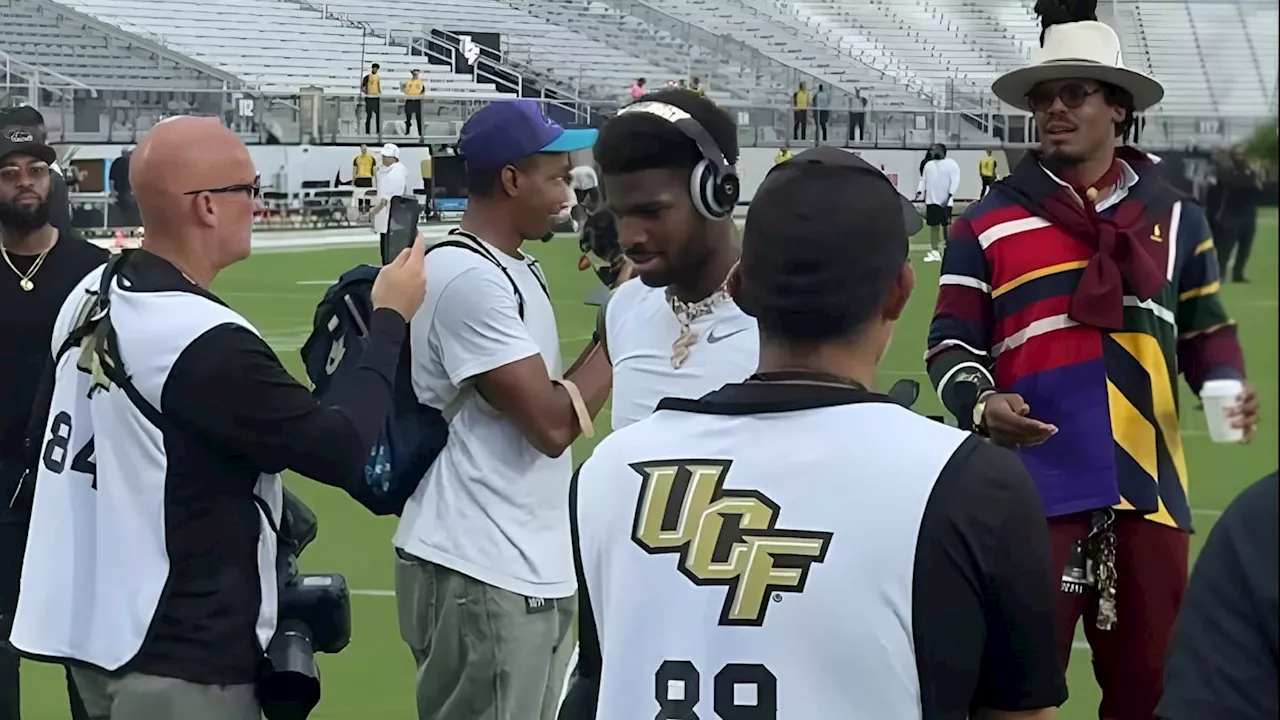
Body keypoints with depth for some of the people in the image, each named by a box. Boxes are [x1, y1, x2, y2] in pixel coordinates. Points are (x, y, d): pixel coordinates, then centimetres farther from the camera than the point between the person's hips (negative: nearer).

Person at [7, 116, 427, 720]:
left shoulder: (91, 296, 4)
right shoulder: (206, 343, -22)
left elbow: (42, 449, 14)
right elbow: (341, 451, -17)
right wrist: (390, 319, -5)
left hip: (93, 629, 8)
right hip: (180, 663, -8)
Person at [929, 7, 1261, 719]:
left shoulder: (1174, 217, 11)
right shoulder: (990, 222, 4)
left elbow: (1205, 330, 18)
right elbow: (952, 342, 4)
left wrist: (1228, 387, -2)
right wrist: (980, 404, -16)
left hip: (1147, 485, 3)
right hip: (1034, 486, -3)